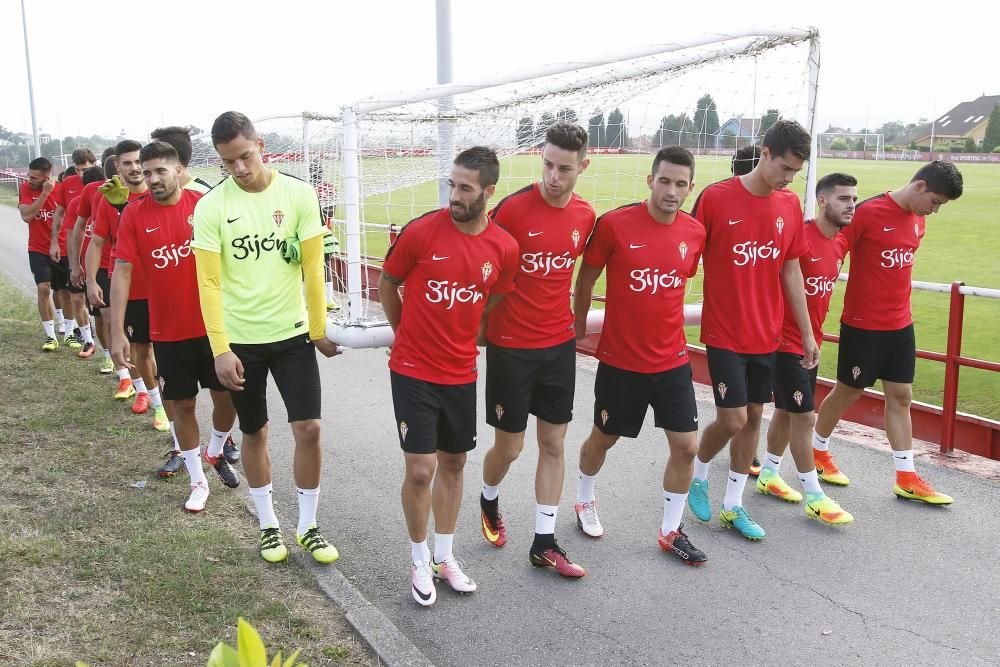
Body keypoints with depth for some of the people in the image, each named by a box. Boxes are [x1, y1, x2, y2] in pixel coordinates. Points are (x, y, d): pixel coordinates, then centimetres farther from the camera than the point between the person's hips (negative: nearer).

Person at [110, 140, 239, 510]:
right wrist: (117, 332, -13)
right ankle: (198, 481, 25)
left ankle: (215, 451, 38)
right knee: (182, 405, 9)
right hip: (168, 331, 0)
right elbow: (122, 271, -7)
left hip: (214, 324, 0)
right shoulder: (134, 214, -6)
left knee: (228, 397, 8)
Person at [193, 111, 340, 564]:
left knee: (308, 429, -2)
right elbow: (209, 283, -10)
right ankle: (268, 524, 30)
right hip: (240, 340, 0)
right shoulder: (211, 206, -9)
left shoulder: (298, 194, -7)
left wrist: (319, 330, 0)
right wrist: (220, 349, -15)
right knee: (254, 434, 12)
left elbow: (313, 268, -3)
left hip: (293, 334, 1)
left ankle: (307, 526, 17)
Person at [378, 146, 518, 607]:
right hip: (414, 373, -3)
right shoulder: (421, 231, -15)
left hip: (461, 374, 4)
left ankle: (445, 557, 32)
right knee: (420, 471, -3)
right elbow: (387, 286, 1)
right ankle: (420, 563, 20)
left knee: (453, 465, 15)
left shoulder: (504, 249, -6)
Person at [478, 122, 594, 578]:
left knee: (553, 443, 8)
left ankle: (544, 543, 20)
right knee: (509, 446, 6)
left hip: (559, 344, 5)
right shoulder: (513, 208, -15)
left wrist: (572, 322, 15)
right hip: (510, 346, -4)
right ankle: (489, 501, 39)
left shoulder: (585, 216, 0)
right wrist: (481, 326, -5)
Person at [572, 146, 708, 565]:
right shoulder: (614, 224, -15)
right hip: (620, 361, -3)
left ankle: (671, 531, 23)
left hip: (673, 361, 3)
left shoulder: (695, 233, -4)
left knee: (686, 446, 3)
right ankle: (585, 500, 45)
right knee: (603, 439, 16)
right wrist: (579, 327, 5)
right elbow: (586, 278, -3)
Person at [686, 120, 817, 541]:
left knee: (753, 416, 10)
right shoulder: (716, 198, -12)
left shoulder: (790, 206, 3)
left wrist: (807, 333, 10)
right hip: (724, 334, -5)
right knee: (733, 419, -5)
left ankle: (733, 506, 24)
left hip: (767, 335, 5)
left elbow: (791, 272, 9)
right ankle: (698, 475, 25)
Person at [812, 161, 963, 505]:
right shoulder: (868, 212, -17)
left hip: (900, 323, 7)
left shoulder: (918, 220, 6)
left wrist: (899, 304, 14)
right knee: (847, 392, 7)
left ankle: (906, 478, 15)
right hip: (863, 324, -7)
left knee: (901, 396, 8)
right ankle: (818, 451, 29)